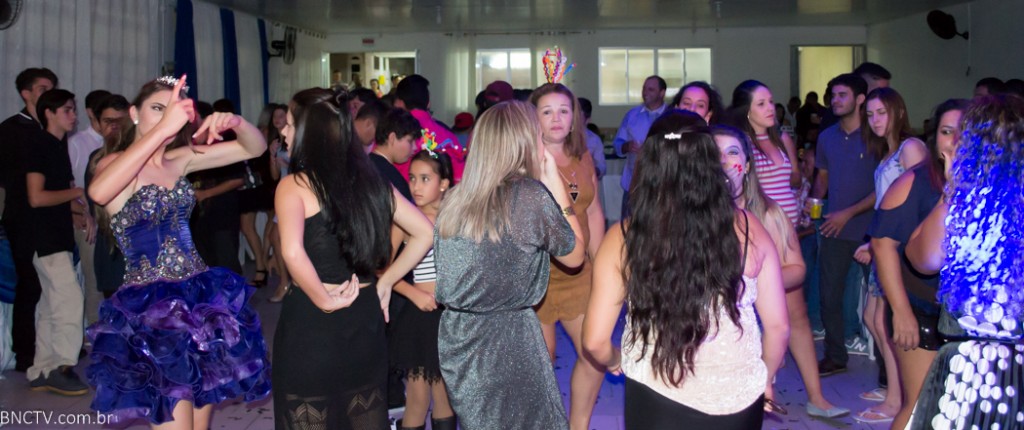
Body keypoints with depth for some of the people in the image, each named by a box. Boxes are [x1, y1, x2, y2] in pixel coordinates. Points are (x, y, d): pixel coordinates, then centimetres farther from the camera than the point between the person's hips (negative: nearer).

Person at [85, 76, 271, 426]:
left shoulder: (180, 159, 7)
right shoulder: (115, 162, -7)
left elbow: (255, 148, 9)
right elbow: (98, 192, -32)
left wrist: (235, 123, -14)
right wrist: (162, 128, -35)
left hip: (203, 295, 6)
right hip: (150, 307, -6)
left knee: (201, 420, 14)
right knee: (176, 420, -6)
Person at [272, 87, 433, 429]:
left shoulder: (295, 184, -10)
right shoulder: (370, 179, 5)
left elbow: (292, 252, -28)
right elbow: (425, 233, 7)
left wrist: (324, 301, -15)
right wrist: (386, 281, 10)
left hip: (310, 322, -5)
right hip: (366, 317, 5)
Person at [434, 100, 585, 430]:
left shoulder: (455, 198, 2)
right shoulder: (532, 195, -14)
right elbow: (575, 256, 1)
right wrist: (555, 184, 5)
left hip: (456, 336, 6)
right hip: (507, 338, -6)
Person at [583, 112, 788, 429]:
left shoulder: (623, 238, -12)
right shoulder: (747, 229, -8)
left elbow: (595, 341, -8)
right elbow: (778, 326, 0)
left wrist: (616, 361, 14)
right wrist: (765, 378, 19)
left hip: (658, 402, -2)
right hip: (740, 401, 2)